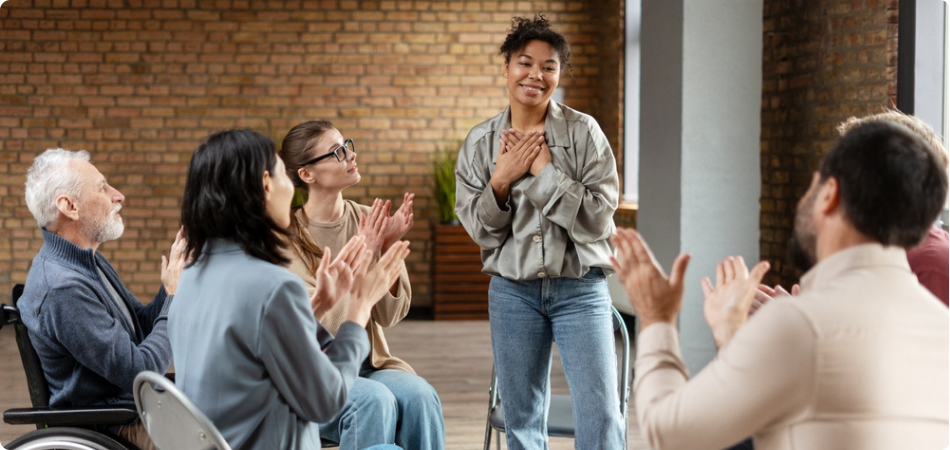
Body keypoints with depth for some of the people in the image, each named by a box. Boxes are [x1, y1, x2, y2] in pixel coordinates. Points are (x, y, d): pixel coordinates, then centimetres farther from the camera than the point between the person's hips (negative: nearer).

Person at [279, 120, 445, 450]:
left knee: (419, 394, -27)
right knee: (375, 401, -33)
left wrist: (389, 250, -15)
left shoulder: (366, 219, 2)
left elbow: (389, 315, -1)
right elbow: (323, 326, -17)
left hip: (368, 362, 4)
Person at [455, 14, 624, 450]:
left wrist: (545, 172, -15)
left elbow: (597, 220, -12)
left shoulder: (584, 132, -5)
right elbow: (479, 230, 1)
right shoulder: (480, 142, 2)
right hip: (513, 289, 2)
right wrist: (502, 178, -13)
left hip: (580, 287, -2)